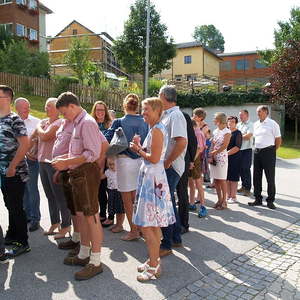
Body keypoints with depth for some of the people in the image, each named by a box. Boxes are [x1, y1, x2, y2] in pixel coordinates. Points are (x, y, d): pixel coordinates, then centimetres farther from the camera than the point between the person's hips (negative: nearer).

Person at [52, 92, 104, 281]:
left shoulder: (87, 123, -14)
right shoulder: (78, 123, 16)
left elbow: (92, 154, -21)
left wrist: (66, 162, -17)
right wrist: (65, 160, 12)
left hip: (87, 173, -10)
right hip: (78, 174, 10)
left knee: (92, 217, -3)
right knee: (81, 215, 17)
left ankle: (95, 263, 8)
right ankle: (84, 255, 33)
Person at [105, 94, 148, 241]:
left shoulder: (119, 122, -8)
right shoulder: (145, 123, 1)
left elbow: (107, 140, -12)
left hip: (124, 160, -4)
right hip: (141, 161, 4)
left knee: (127, 198, 6)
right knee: (137, 196, 17)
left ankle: (134, 230, 12)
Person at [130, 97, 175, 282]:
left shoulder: (157, 130, -15)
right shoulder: (156, 128, 15)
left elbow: (154, 158, -20)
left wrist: (139, 150, -6)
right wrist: (140, 148, 6)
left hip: (152, 178, -10)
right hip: (152, 177, 10)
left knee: (147, 226, -4)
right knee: (153, 225, 16)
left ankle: (153, 266, 8)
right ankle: (155, 261, 27)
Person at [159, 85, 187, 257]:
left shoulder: (175, 115, -14)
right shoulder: (167, 115, 16)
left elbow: (182, 142, -27)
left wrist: (167, 162, -20)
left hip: (171, 167, -10)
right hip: (167, 166, 10)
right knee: (169, 202, 17)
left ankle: (166, 245, 8)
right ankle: (176, 239, 30)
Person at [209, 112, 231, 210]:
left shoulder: (227, 132, -6)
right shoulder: (215, 131, 12)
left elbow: (224, 146, -13)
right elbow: (212, 145, 8)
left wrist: (214, 152, -11)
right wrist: (210, 156, -5)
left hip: (222, 157, -6)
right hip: (213, 158, 6)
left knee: (222, 180, -1)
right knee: (215, 180, 7)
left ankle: (224, 201, 9)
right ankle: (219, 200, 17)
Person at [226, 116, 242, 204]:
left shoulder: (237, 133, -5)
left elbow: (237, 147, -14)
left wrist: (227, 153, -17)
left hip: (234, 158, -6)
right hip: (226, 158, 6)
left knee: (233, 178, -1)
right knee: (227, 178, 10)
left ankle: (233, 197, 8)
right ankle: (228, 196, 20)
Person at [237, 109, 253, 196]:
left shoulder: (250, 124, -5)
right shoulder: (238, 125, 15)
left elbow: (248, 136, -16)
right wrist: (243, 136, -4)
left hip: (247, 149, -6)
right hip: (239, 149, 6)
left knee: (246, 169, -5)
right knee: (241, 168, 10)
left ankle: (248, 189, 2)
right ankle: (243, 186, 22)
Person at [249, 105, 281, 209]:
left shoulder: (272, 124, -6)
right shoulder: (256, 124, 12)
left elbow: (278, 140, -4)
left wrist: (272, 151, -2)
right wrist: (257, 149, 12)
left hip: (268, 152, -6)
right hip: (257, 152, 6)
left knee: (270, 178, 1)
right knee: (256, 177, 9)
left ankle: (270, 201, 10)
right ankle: (258, 199, 20)